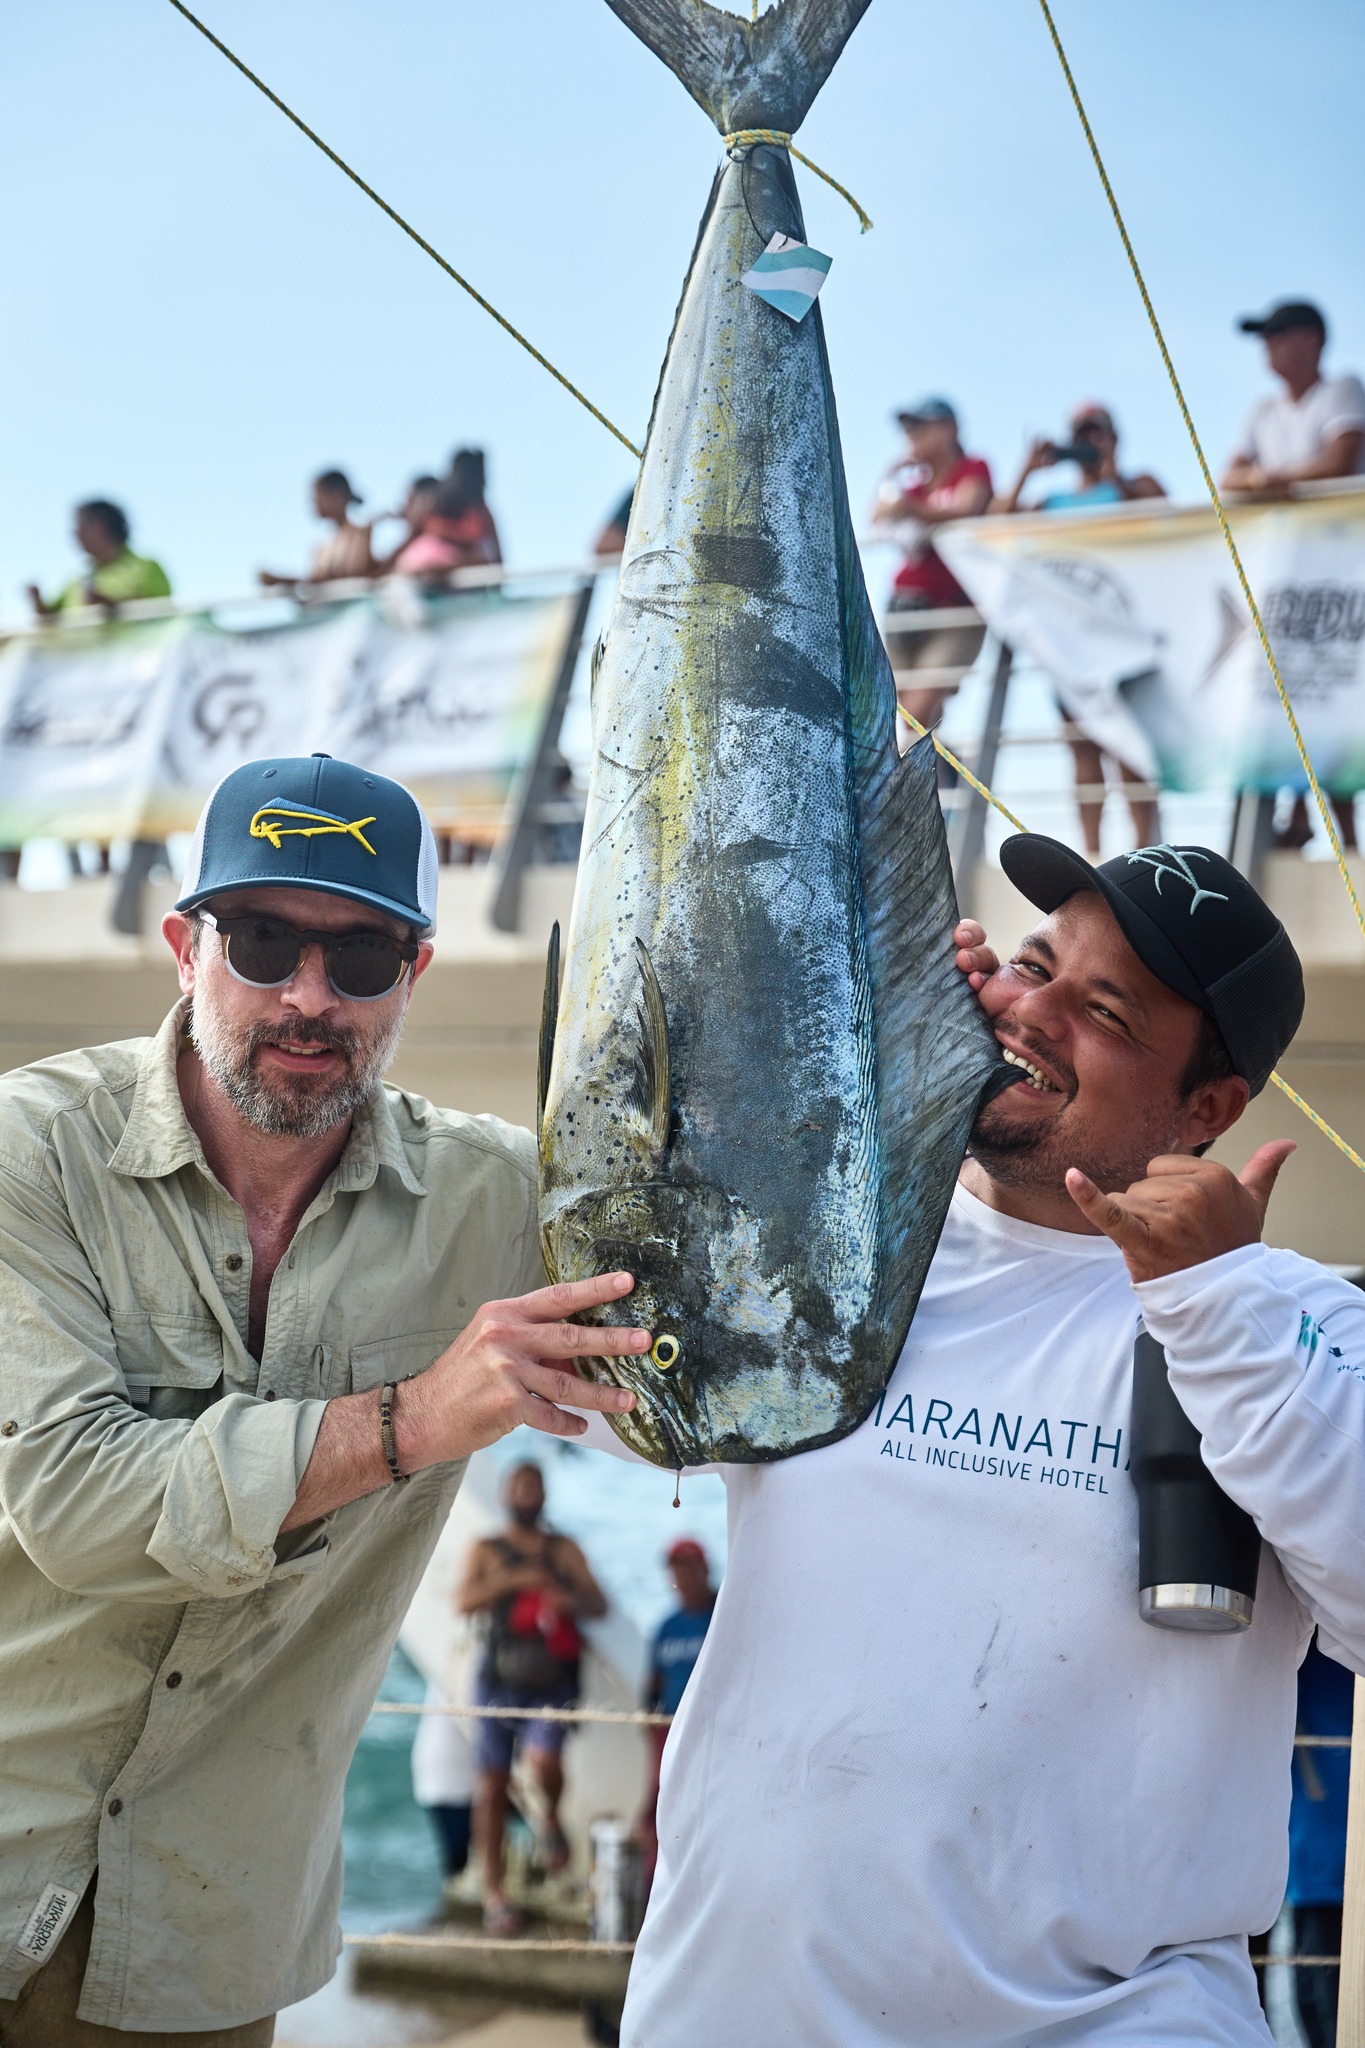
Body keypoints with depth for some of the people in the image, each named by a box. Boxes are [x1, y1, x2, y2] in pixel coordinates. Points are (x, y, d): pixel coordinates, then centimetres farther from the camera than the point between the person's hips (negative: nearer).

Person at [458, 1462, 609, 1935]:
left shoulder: (564, 1550, 13)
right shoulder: (487, 1551, 10)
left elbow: (599, 1605, 6)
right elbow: (465, 1602, -6)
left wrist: (569, 1599, -15)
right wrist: (513, 1580, -18)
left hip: (551, 1682, 0)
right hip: (500, 1679, 0)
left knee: (545, 1759, -24)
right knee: (492, 1782, 0)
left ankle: (552, 1820, 10)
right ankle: (493, 1891, 11)